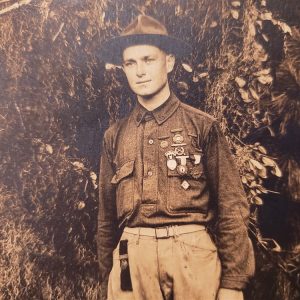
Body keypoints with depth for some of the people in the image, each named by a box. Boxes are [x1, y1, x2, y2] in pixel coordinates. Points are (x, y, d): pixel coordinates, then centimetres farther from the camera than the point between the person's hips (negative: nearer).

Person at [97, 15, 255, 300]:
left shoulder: (203, 126, -2)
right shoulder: (114, 136, 6)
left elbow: (232, 208, -3)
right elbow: (107, 217, 10)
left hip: (191, 255, -2)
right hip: (131, 260, 3)